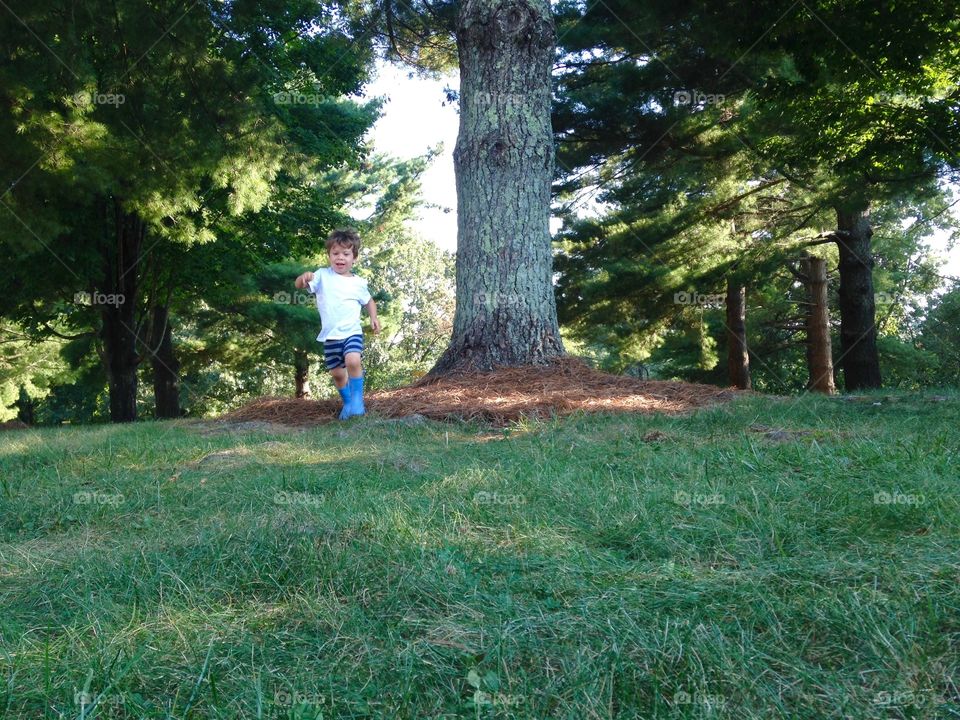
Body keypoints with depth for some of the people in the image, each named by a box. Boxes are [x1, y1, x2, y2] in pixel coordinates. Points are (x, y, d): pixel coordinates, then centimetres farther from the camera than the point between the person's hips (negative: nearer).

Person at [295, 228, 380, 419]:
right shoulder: (322, 276, -1)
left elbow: (369, 301, 20)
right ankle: (348, 403, 32)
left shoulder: (358, 283, 3)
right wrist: (304, 277, -36)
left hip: (352, 332, -1)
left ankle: (357, 399, -12)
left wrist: (373, 317, 3)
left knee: (353, 361, -27)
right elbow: (299, 285, -13)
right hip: (330, 335, 1)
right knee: (337, 373, 9)